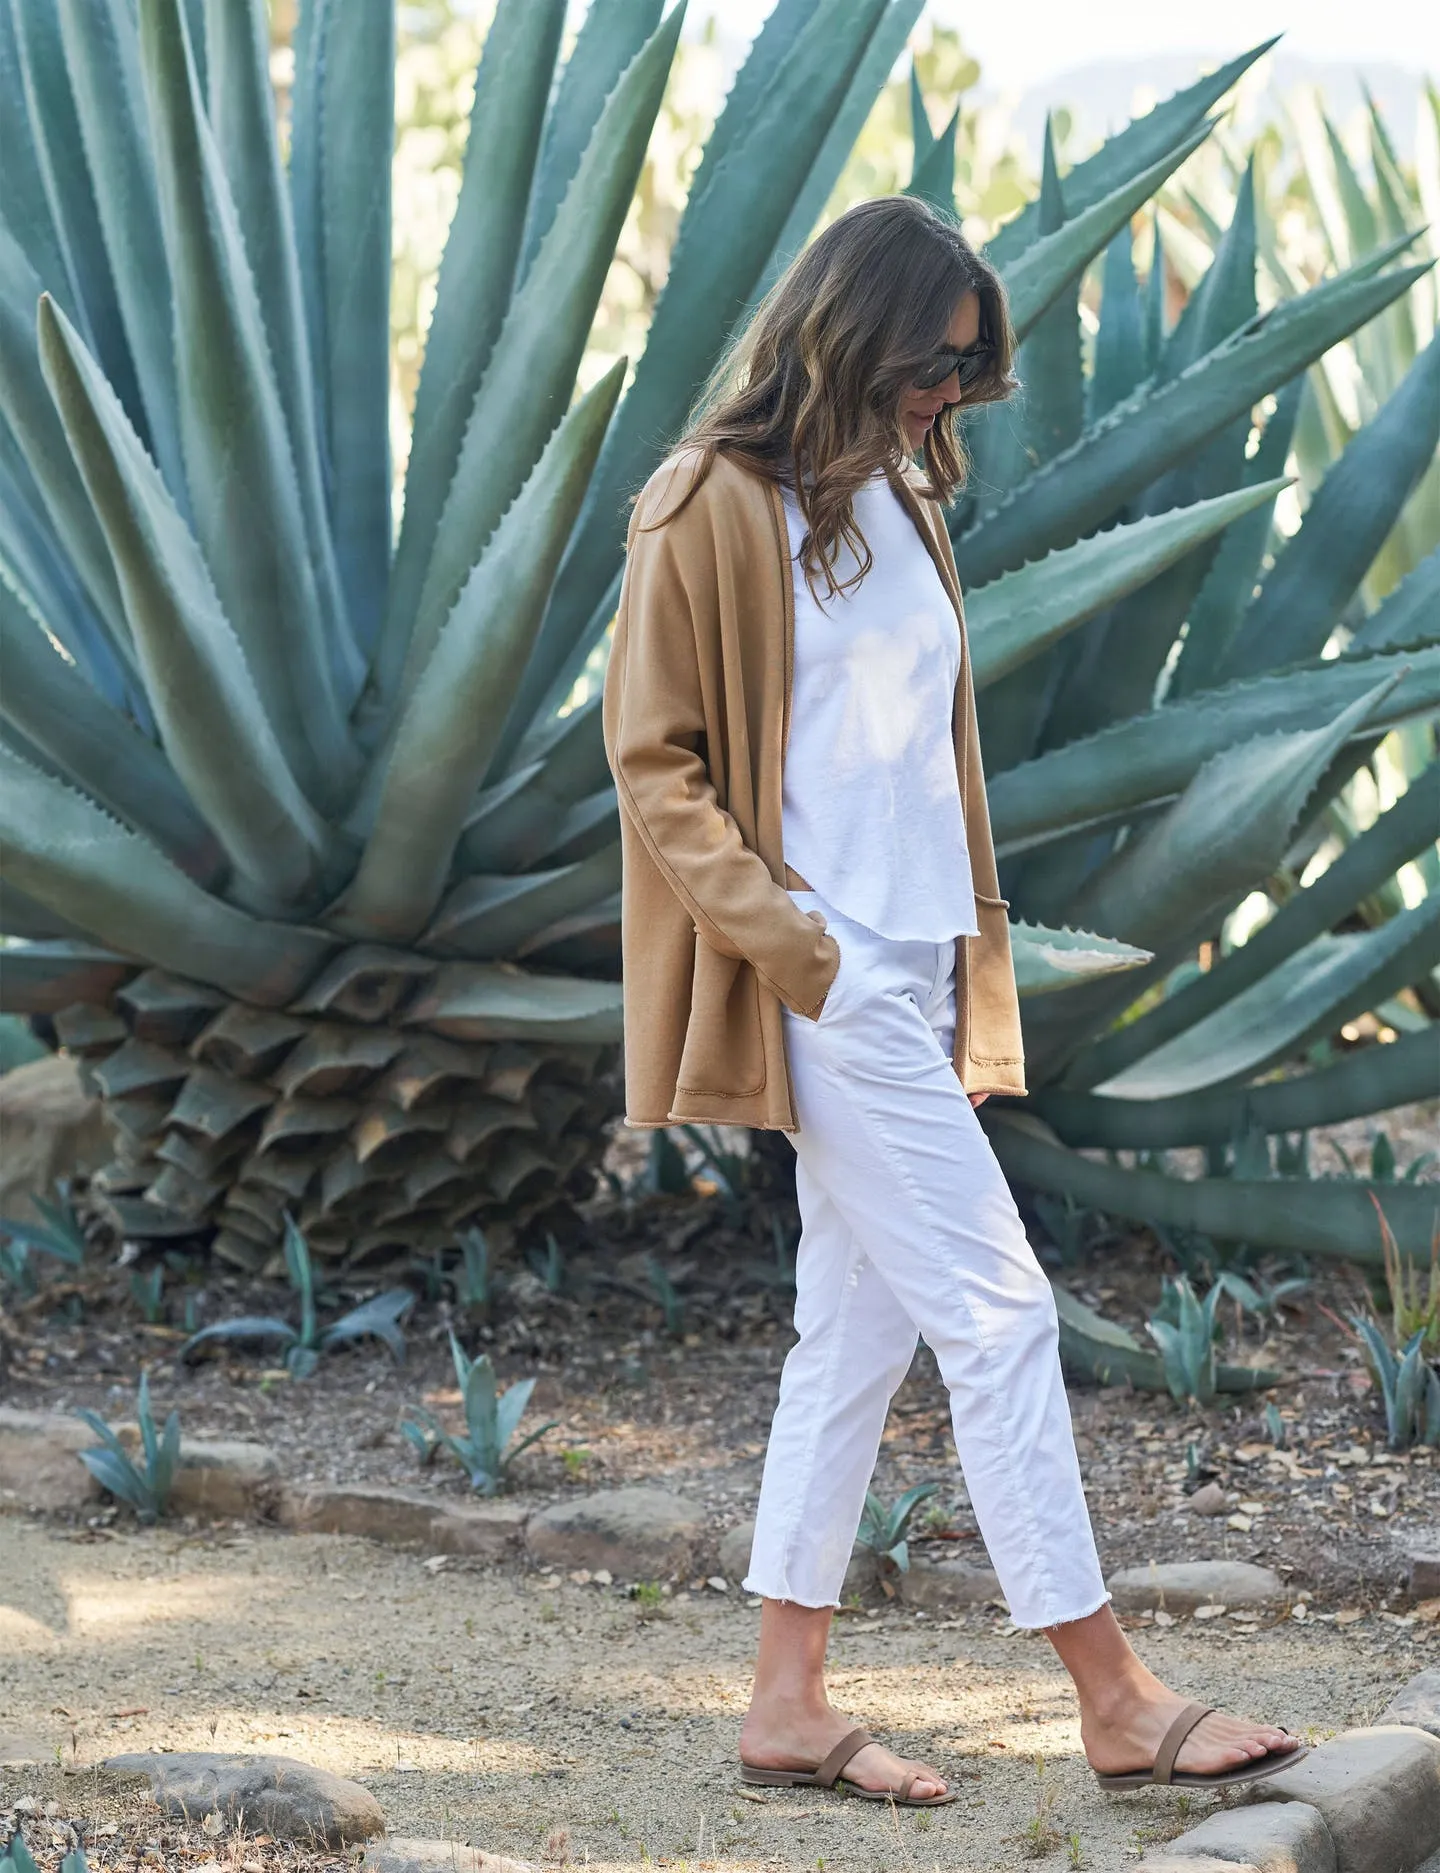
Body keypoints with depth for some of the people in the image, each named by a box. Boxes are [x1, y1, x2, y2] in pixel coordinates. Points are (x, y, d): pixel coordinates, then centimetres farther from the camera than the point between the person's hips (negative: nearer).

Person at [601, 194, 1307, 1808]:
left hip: (914, 971, 8)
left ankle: (790, 1702, 15)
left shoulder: (898, 502, 14)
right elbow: (653, 761, -9)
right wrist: (785, 938, -16)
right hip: (830, 984, -8)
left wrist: (977, 958, 16)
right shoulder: (714, 510, -10)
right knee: (997, 1312, -7)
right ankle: (1115, 1702, -1)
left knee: (857, 1328, 9)